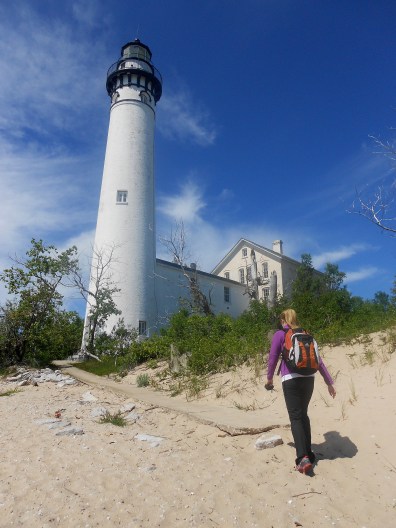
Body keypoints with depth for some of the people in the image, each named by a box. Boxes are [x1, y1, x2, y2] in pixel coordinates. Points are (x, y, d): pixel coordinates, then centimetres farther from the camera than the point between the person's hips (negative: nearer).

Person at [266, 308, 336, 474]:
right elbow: (318, 360, 16)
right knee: (303, 414, 19)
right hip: (308, 378, 5)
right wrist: (329, 382, 20)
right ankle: (307, 452, 24)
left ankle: (303, 458, -16)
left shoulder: (279, 334, 3)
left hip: (291, 379, -5)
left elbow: (273, 358, 4)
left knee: (295, 417, -4)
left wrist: (269, 378, 19)